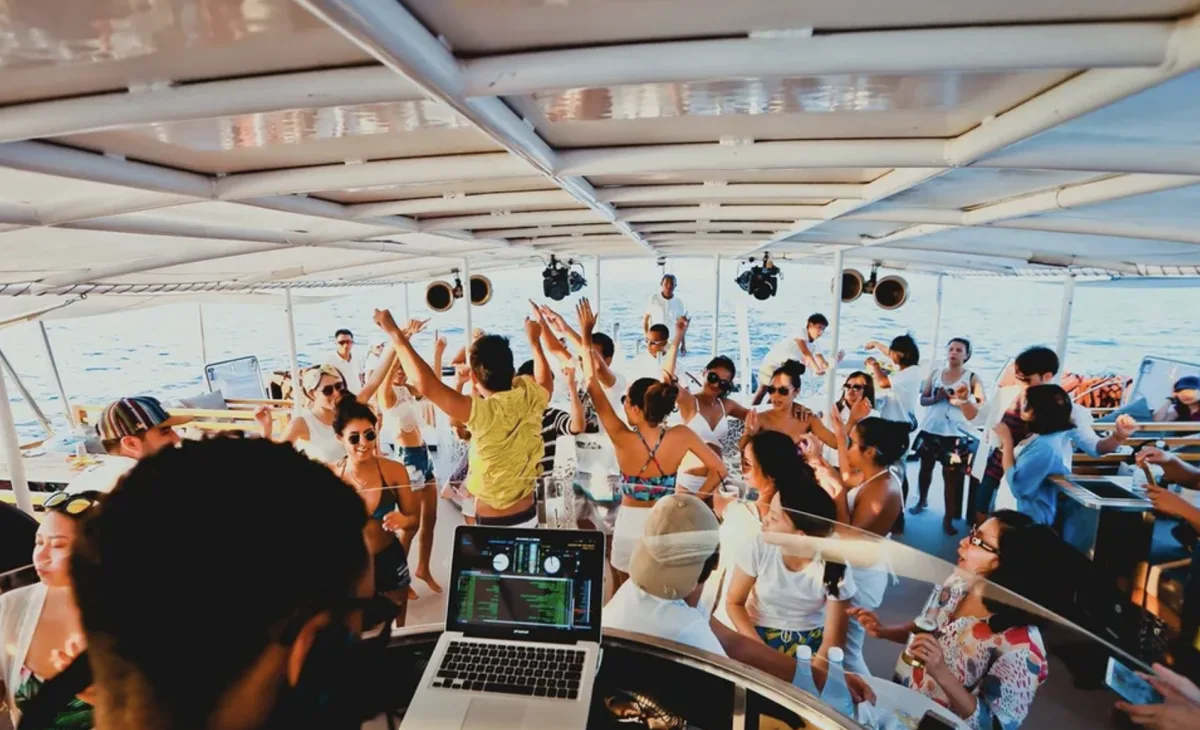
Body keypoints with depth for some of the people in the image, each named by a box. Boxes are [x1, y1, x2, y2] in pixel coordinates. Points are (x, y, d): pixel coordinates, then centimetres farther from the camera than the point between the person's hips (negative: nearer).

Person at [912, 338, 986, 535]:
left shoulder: (972, 379, -4)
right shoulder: (935, 374, 5)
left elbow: (974, 413, -7)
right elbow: (922, 400, 6)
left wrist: (964, 399, -26)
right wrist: (936, 398, -14)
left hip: (956, 435, -3)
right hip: (930, 430, 4)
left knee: (951, 475, -4)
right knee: (926, 467, 17)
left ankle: (948, 518, 4)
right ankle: (922, 500, 38)